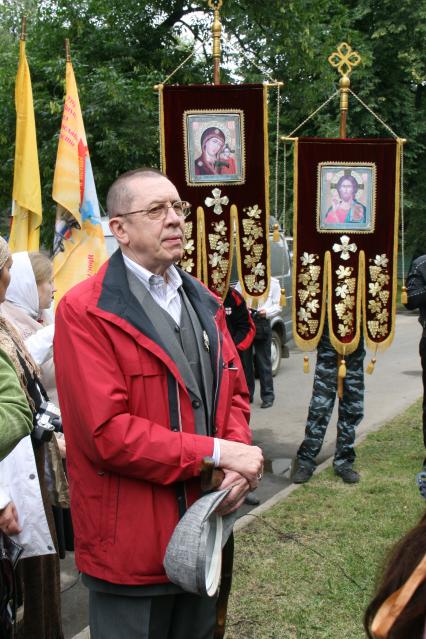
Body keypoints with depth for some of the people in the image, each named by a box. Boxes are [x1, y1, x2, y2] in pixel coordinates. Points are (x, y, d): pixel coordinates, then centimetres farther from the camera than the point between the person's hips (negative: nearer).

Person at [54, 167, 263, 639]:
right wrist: (216, 453, -20)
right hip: (131, 546, -7)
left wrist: (239, 465, -8)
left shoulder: (203, 302, 10)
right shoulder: (85, 312, -15)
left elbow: (234, 392, 12)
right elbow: (107, 432, -22)